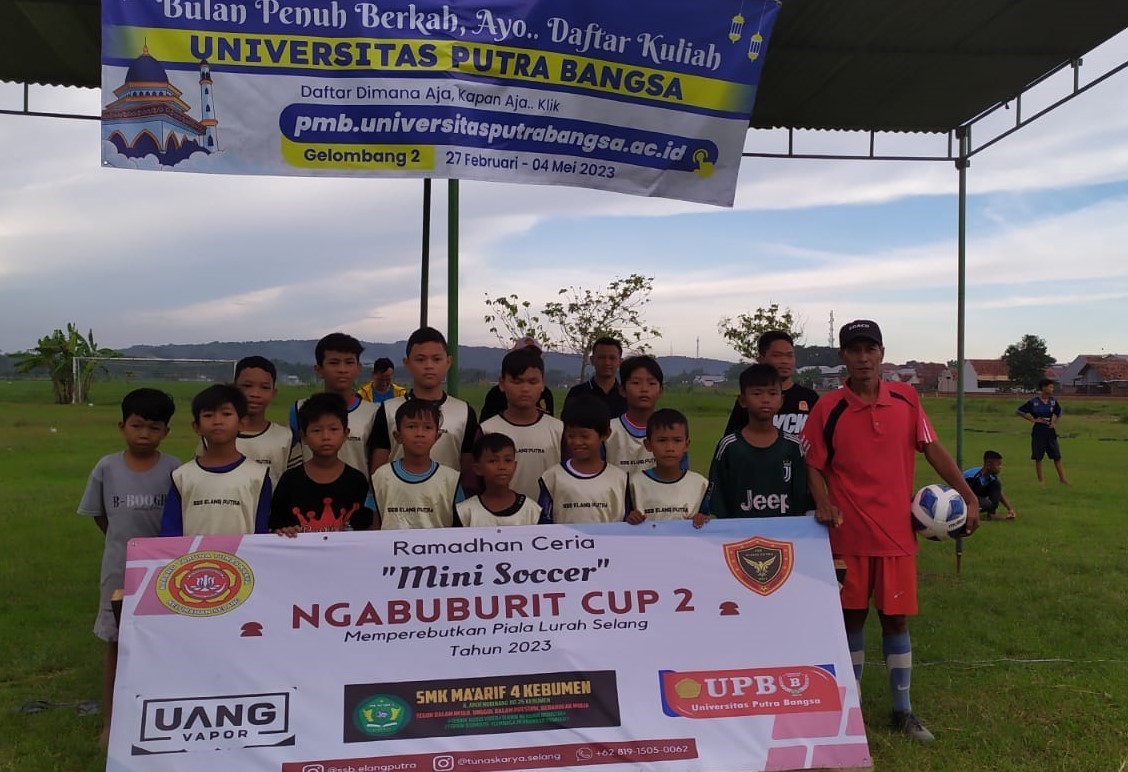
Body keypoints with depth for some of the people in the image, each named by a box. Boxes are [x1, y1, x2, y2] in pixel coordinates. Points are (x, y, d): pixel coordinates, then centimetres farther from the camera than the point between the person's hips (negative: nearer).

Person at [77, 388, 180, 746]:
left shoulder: (174, 469, -10)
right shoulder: (107, 467, -6)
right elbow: (98, 514, 7)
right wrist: (125, 542, 8)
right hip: (119, 569, 1)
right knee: (116, 643, 12)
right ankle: (110, 721, 26)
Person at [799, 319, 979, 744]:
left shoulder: (906, 399, 1)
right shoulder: (828, 408, -6)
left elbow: (933, 449, 6)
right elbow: (814, 465, 0)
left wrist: (968, 496, 1)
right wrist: (823, 503, -16)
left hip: (896, 531, 2)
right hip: (849, 533, -1)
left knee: (896, 618, 9)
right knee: (852, 617, 8)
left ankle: (903, 710, 24)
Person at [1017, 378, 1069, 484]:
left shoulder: (1053, 401, 3)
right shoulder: (1033, 401, -10)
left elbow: (1059, 413, 20)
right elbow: (1020, 411, -6)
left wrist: (1055, 423, 4)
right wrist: (1032, 419, -10)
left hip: (1050, 432, 4)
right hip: (1038, 432, -4)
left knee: (1057, 456, 4)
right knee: (1038, 458, 4)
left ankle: (1062, 478, 13)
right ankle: (1040, 480, 15)